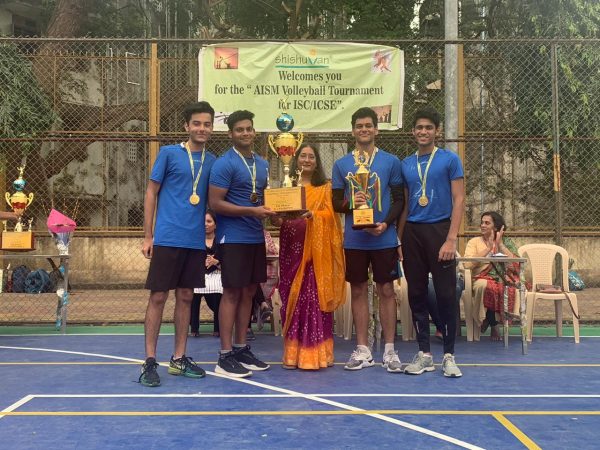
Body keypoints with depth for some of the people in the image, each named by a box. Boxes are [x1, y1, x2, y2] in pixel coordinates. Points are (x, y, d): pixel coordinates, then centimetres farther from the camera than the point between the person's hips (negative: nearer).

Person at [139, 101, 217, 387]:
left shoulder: (212, 161, 10)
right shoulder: (168, 153, -1)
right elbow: (151, 193, 1)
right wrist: (148, 236, -4)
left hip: (196, 241, 4)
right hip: (167, 238, -4)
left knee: (186, 297, 10)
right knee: (158, 297, -1)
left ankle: (179, 359, 20)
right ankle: (150, 361, 8)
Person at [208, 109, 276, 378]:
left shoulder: (262, 164, 13)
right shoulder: (225, 164, -11)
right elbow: (215, 203, -16)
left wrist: (271, 209, 1)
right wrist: (252, 211, -22)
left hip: (256, 236, 8)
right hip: (234, 237, -8)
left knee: (248, 292, 11)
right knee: (232, 293, -4)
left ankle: (241, 349, 21)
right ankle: (225, 356, 3)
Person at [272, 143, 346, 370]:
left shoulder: (326, 187, 9)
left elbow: (330, 214, -4)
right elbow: (279, 212, 9)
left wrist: (312, 215, -23)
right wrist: (277, 219, -14)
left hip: (316, 249, -2)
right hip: (292, 248, 2)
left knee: (316, 297, -6)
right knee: (292, 297, 1)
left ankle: (315, 352, -1)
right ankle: (293, 352, 7)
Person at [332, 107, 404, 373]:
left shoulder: (390, 162, 3)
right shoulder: (341, 165, 7)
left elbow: (399, 199, 2)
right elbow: (336, 203, 8)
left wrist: (386, 223, -13)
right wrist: (349, 203, -14)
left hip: (384, 238, -1)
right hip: (354, 239, 2)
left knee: (386, 290, 3)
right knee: (358, 290, 7)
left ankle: (389, 350, 13)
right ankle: (362, 350, 16)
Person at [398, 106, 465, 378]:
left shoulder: (450, 159, 0)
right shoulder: (405, 164, 12)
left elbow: (458, 200, -5)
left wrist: (451, 239, -14)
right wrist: (399, 240, 9)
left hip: (439, 230, -4)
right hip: (412, 233, 4)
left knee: (446, 294, -3)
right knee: (416, 294, 6)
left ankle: (448, 355, 9)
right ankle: (424, 354, 17)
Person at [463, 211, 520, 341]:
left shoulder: (507, 242, 14)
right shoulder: (474, 242, 13)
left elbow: (515, 265, -4)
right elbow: (467, 264, -6)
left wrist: (500, 244, -3)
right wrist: (488, 249, -5)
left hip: (504, 280, 1)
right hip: (483, 278, -1)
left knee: (508, 289, -35)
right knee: (482, 284, -37)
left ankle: (489, 321, -8)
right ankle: (493, 324, -14)